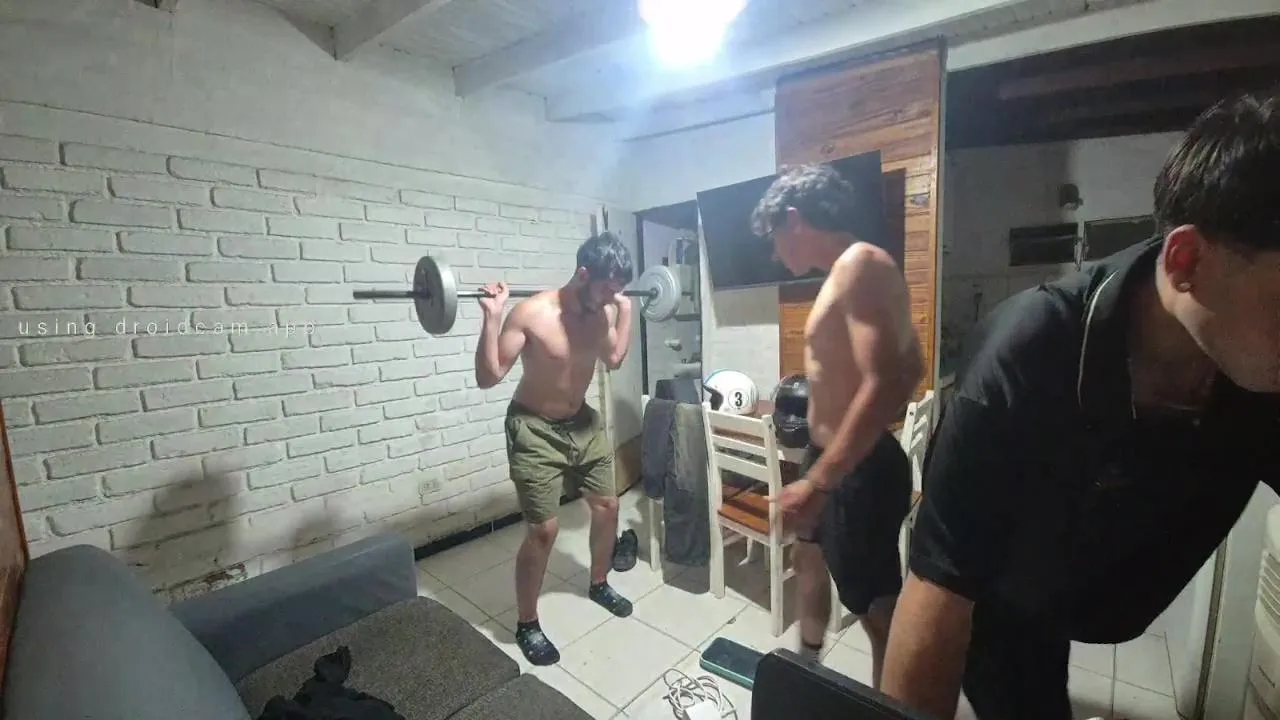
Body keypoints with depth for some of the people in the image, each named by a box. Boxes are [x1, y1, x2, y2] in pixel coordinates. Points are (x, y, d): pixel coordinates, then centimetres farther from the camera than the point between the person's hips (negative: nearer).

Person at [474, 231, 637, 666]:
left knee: (607, 506, 15)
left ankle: (599, 584, 42)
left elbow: (614, 359, 14)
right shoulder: (531, 314, -24)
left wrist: (625, 311, 8)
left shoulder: (605, 310, -6)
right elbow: (488, 377, -22)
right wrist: (491, 317, -32)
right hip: (535, 430, -6)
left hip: (582, 423, 7)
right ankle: (527, 625, 21)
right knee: (544, 530, -4)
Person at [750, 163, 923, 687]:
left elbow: (883, 386, -31)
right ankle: (808, 660, 53)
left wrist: (818, 481, -30)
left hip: (856, 470, -11)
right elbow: (911, 367, 18)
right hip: (832, 456, 11)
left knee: (878, 609, 7)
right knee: (809, 554, 28)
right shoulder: (848, 271, 9)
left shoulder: (860, 263, -20)